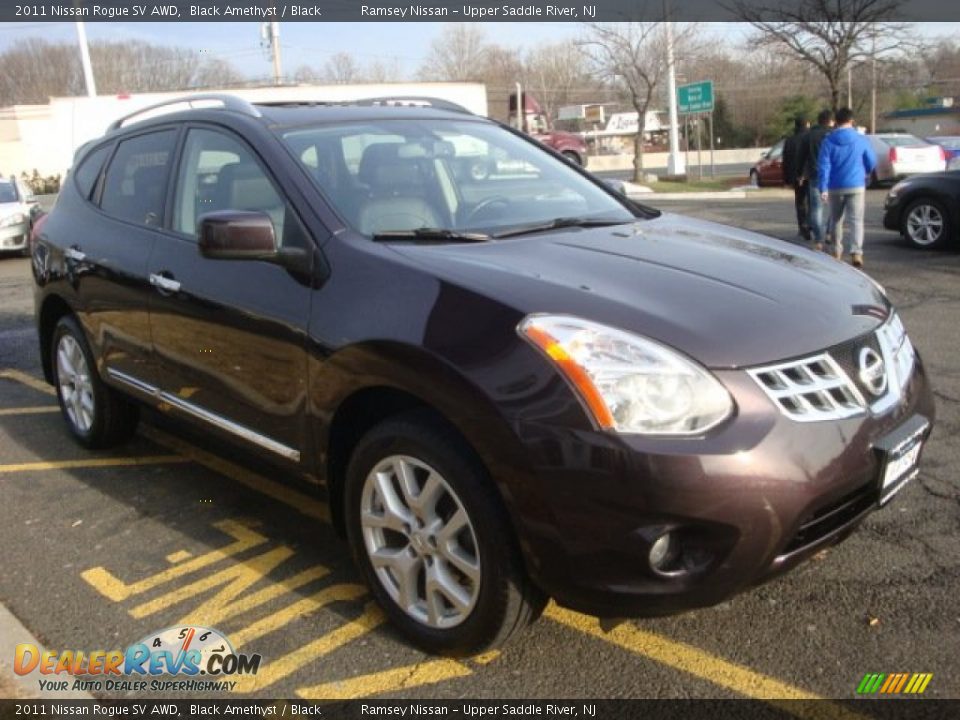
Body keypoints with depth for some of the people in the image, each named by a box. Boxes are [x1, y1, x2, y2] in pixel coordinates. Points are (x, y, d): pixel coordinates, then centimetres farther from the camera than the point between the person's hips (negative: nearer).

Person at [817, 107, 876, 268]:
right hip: (856, 186, -1)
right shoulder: (861, 140, -1)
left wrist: (823, 188, -10)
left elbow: (823, 165, -9)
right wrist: (865, 174, 28)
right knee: (856, 220, -3)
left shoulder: (828, 141, -3)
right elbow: (872, 162, 8)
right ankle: (856, 252, -19)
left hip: (835, 187, 1)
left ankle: (837, 252, 23)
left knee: (836, 220, 15)